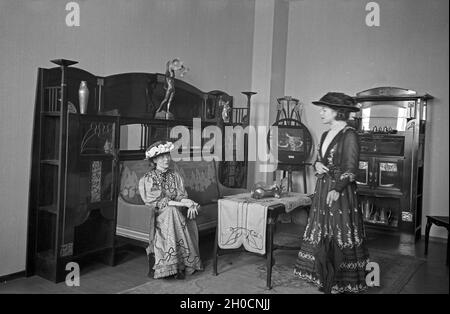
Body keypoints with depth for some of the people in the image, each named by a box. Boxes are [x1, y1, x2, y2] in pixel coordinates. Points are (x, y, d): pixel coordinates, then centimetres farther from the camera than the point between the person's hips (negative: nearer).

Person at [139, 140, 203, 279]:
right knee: (171, 211, -35)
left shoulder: (175, 176, 13)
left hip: (177, 214, 4)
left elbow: (182, 196, 7)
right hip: (160, 215, -4)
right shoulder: (148, 178, -1)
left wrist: (190, 204, -18)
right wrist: (181, 203, -21)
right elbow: (157, 201, -12)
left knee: (190, 222, -27)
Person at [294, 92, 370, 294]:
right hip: (322, 189, 8)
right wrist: (317, 164, 0)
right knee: (321, 237, 10)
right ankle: (325, 280, 22)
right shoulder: (325, 135, 14)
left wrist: (337, 189, -23)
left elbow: (351, 168, -14)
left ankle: (344, 284, 11)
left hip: (341, 192, -8)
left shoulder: (349, 135, -10)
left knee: (340, 237, -1)